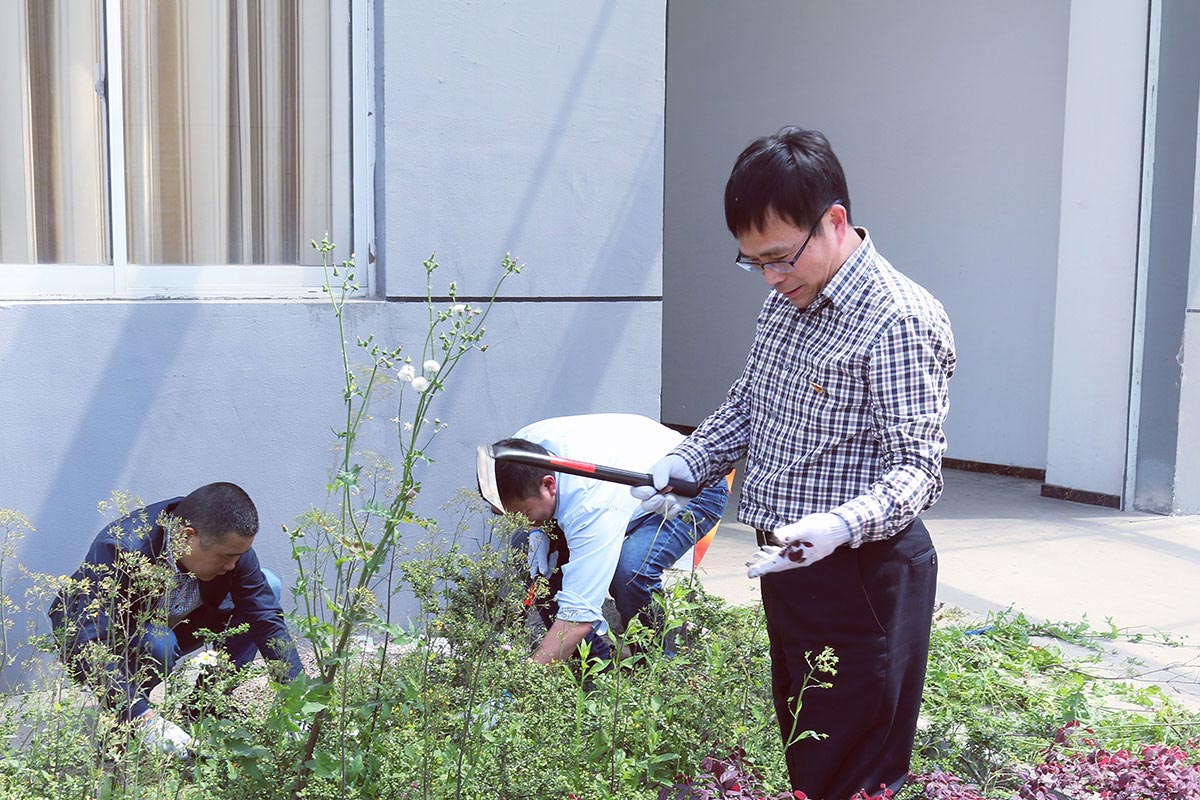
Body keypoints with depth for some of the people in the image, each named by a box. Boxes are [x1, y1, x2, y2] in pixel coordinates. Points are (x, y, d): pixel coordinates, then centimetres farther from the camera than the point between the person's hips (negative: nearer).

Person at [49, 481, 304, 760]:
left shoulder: (228, 542, -22)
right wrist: (145, 720, -47)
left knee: (268, 586, -11)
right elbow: (89, 646, -40)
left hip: (169, 625, 5)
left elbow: (266, 618, -16)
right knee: (158, 644, -39)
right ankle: (116, 716, -8)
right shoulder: (119, 551, -37)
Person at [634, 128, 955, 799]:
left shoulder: (899, 321, -19)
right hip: (788, 567, 9)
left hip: (864, 573, -8)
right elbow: (748, 404, 21)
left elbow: (916, 468, -20)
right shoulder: (786, 301, 9)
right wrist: (686, 462, 6)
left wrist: (840, 525, -37)